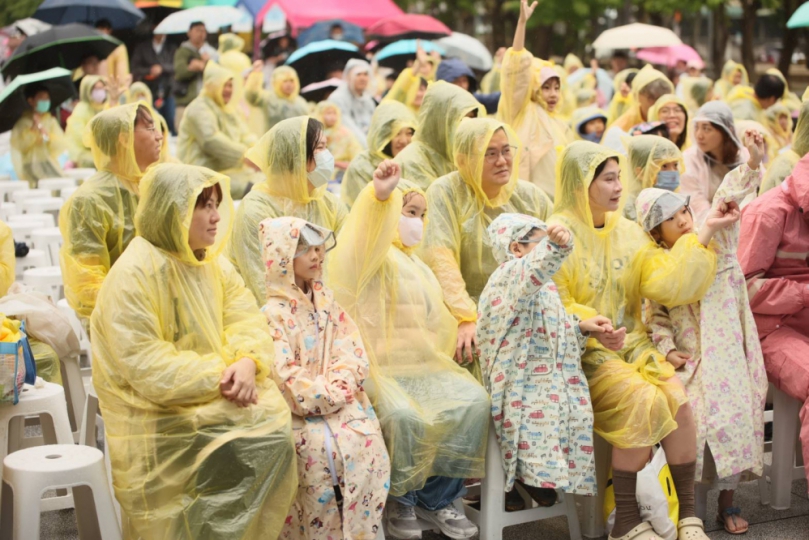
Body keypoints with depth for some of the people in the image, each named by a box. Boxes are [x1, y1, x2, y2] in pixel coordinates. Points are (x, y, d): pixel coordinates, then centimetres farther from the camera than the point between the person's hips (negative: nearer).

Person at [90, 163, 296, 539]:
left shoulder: (212, 264, 9)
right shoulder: (134, 275, -16)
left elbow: (247, 320, 2)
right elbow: (147, 369, -22)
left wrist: (247, 362, -19)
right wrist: (218, 377, -23)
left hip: (213, 395, 7)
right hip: (159, 417, -7)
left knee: (275, 419, -13)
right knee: (259, 430, -21)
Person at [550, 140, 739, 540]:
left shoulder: (628, 232, 11)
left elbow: (664, 283, -1)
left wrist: (704, 236, -5)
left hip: (632, 344, 5)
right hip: (583, 351, -5)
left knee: (679, 400, -22)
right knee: (643, 402, -29)